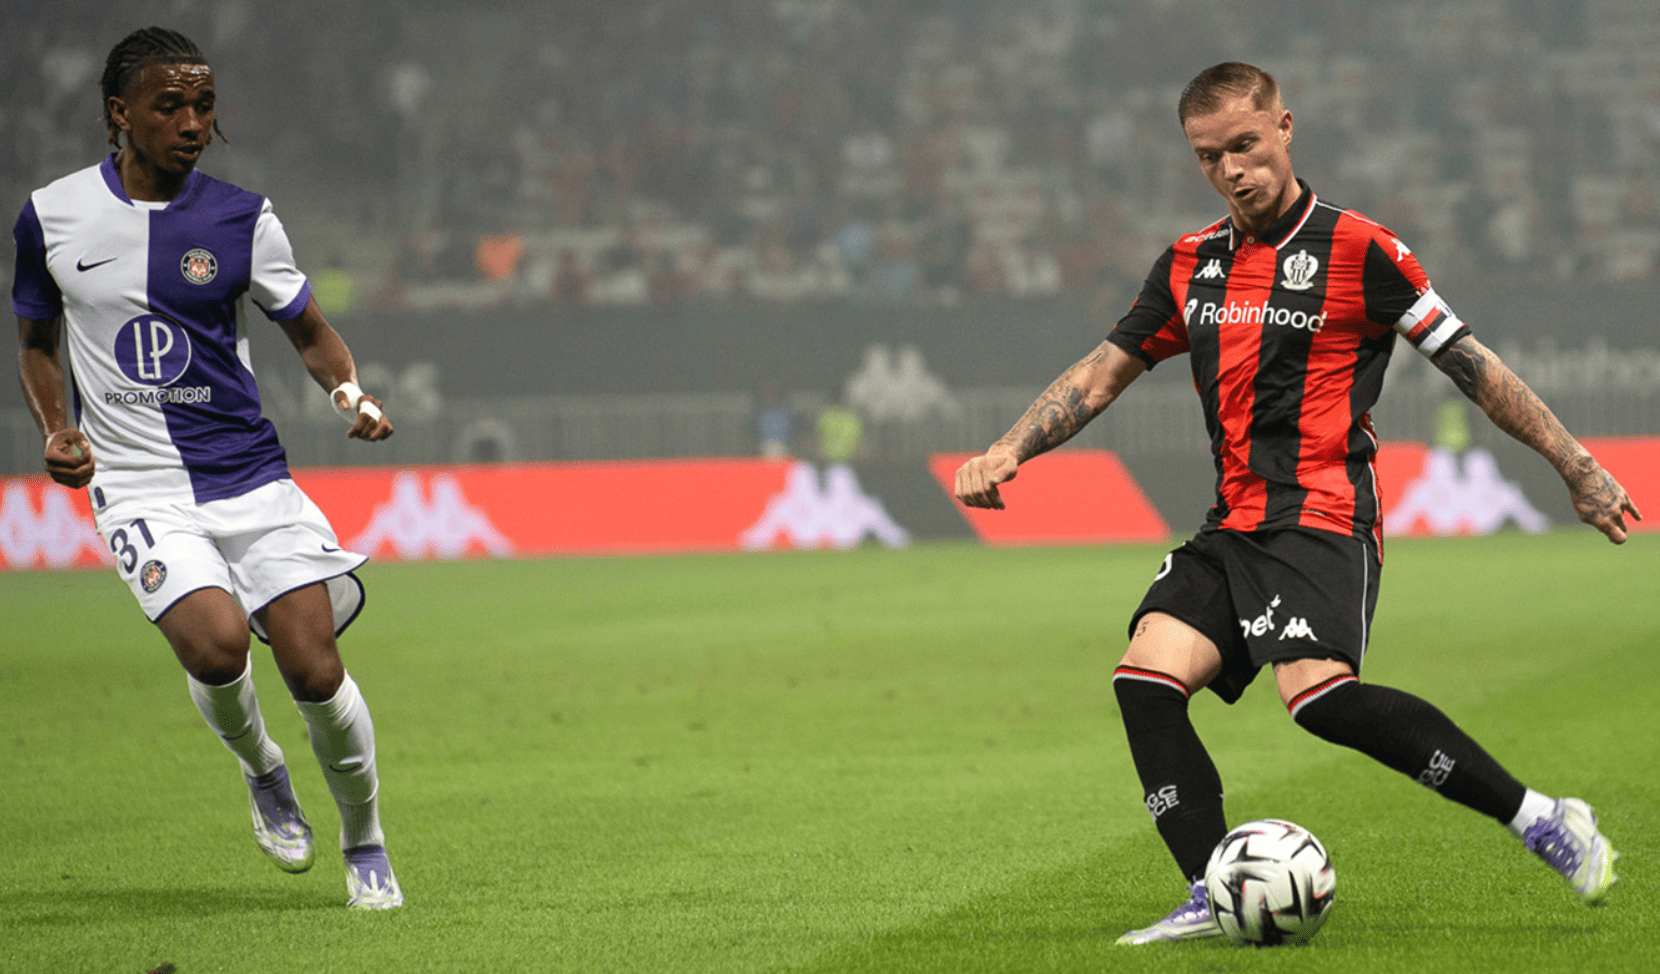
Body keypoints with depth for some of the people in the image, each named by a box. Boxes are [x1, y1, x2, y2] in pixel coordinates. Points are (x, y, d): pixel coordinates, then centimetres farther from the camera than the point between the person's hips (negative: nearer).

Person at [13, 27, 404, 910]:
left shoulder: (240, 219, 0)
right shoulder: (50, 216, 1)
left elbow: (307, 329, 11)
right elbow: (37, 338, 17)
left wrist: (348, 392, -9)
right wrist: (55, 431, 1)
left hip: (251, 473, 1)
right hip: (137, 487, -1)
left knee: (314, 668, -9)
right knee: (216, 643, -25)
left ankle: (364, 843, 16)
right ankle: (260, 770, 9)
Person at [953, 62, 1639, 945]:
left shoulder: (1355, 248, -2)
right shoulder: (1190, 266, 16)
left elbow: (1469, 365, 1)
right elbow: (1105, 371, 21)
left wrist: (1576, 467, 3)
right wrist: (1010, 451, 7)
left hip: (1321, 517, -7)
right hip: (1232, 528, 7)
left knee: (1318, 692, -28)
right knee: (1146, 678, -13)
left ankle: (1543, 823, -22)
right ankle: (1214, 902, -15)